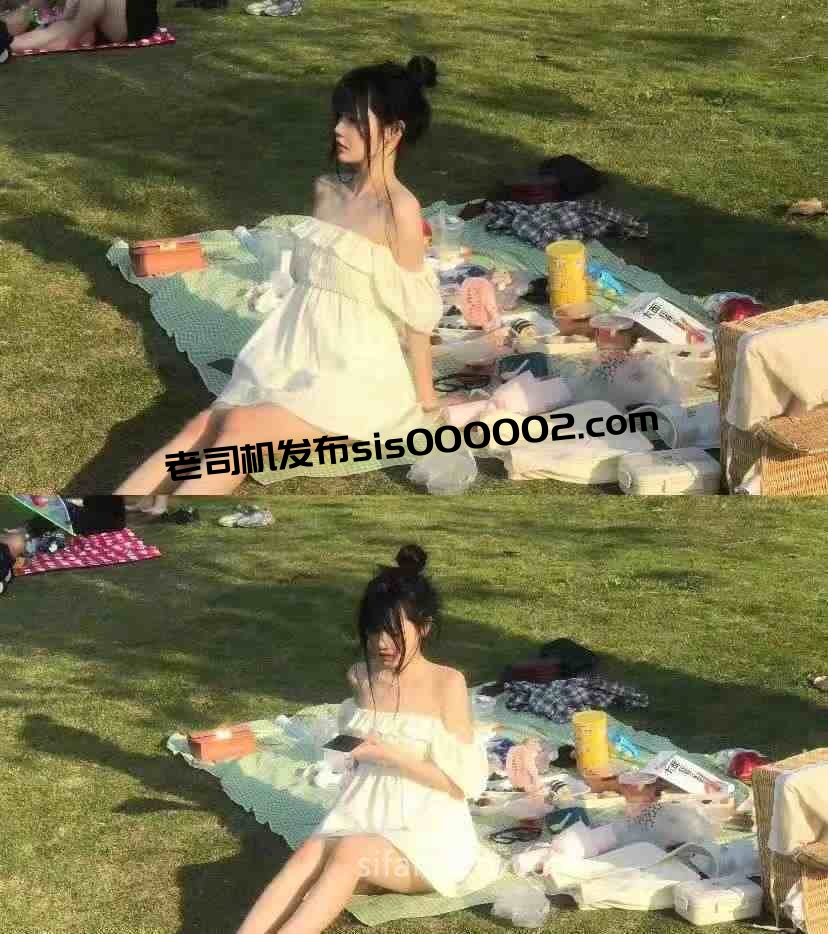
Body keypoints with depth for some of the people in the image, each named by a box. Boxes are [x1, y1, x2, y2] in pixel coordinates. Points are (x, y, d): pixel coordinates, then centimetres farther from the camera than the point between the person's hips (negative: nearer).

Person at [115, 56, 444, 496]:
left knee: (240, 429, -26)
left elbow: (415, 313, -11)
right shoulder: (327, 191, 7)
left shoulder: (400, 210, -15)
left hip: (355, 372, -7)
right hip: (297, 354, 7)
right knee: (203, 427, -14)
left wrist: (424, 398, -5)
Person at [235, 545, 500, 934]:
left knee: (349, 852, -36)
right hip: (362, 818, 4)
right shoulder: (361, 677, 10)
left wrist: (392, 755, -16)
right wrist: (346, 747, 10)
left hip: (427, 834, -4)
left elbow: (462, 782, -8)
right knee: (310, 854, -31)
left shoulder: (446, 683, -5)